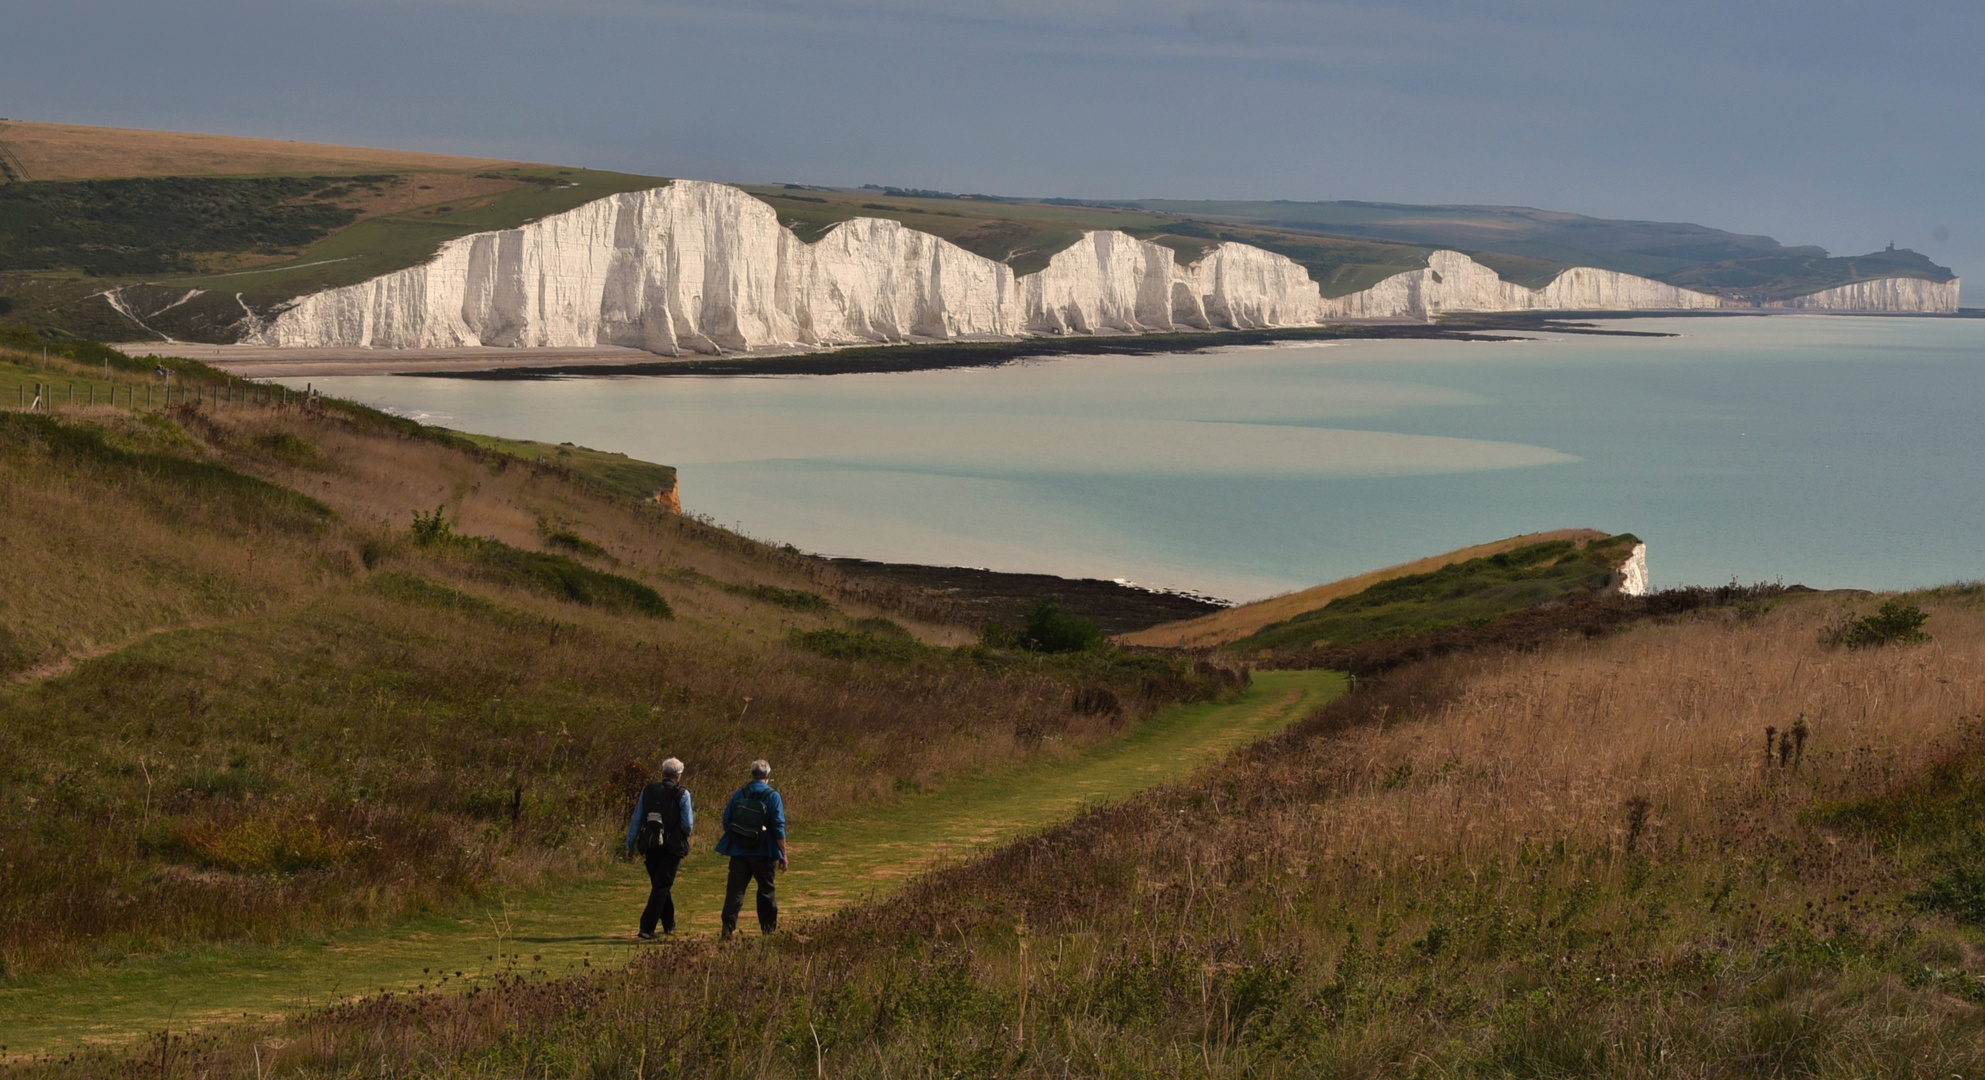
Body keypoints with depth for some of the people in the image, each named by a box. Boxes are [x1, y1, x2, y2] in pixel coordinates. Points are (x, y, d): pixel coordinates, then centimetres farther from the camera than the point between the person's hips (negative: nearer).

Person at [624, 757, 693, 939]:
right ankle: (647, 927, -12)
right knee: (662, 887, -1)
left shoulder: (647, 791, 6)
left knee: (659, 884, 20)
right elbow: (688, 825, -8)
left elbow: (636, 821, 7)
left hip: (650, 847, 4)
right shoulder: (682, 794, -6)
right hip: (672, 847, -4)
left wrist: (630, 845, 13)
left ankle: (669, 924, 34)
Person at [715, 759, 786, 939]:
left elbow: (726, 821, 5)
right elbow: (779, 828, -11)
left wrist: (730, 843, 20)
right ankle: (769, 927, 21)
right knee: (766, 890, 12)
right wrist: (783, 854, -6)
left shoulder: (740, 794, 2)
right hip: (763, 853, -2)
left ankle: (728, 926, -9)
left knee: (735, 890, 1)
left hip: (739, 850, 2)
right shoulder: (772, 796, -7)